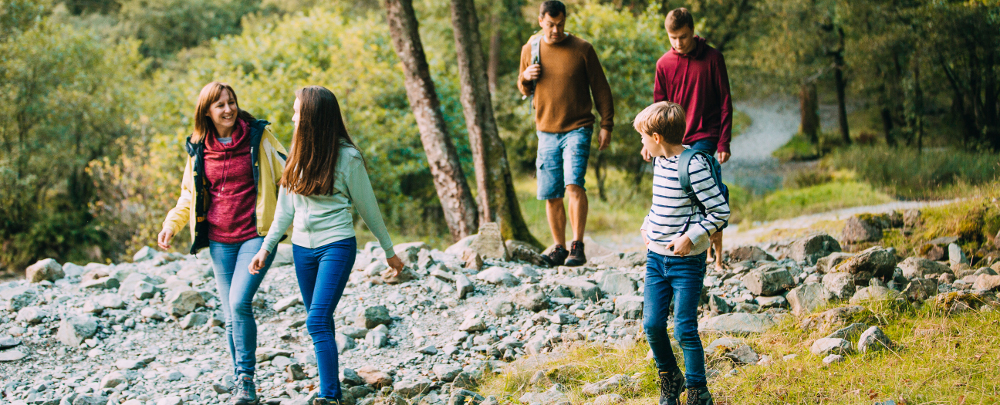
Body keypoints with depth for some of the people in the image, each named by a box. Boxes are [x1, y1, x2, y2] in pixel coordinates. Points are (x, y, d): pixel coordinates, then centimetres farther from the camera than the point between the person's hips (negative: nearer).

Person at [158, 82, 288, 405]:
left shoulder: (258, 136, -2)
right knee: (231, 316, 4)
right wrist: (171, 224, 8)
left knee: (239, 303, -20)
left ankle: (246, 377, -7)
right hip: (220, 241, 4)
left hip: (256, 235, -4)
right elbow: (189, 194, 20)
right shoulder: (199, 148, 8)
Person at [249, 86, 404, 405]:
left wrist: (389, 251, 5)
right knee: (321, 322, 11)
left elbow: (367, 207, -2)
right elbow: (286, 207, 13)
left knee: (318, 321, -18)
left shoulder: (346, 157, -12)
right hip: (302, 247, 6)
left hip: (336, 246, -6)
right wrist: (267, 247, 13)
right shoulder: (298, 154, 5)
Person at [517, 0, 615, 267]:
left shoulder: (582, 49, -2)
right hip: (547, 132, 4)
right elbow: (524, 90, 19)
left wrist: (606, 125, -3)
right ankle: (559, 248, 15)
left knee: (574, 184, -20)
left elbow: (600, 88, 3)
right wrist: (525, 78, -4)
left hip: (577, 129, -4)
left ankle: (578, 247, -18)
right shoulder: (530, 50, 7)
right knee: (551, 195, 4)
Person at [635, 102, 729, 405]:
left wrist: (690, 237, -20)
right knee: (652, 325, 5)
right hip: (656, 257, 7)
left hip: (686, 261, -7)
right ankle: (668, 378, 26)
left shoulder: (693, 166, -19)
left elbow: (721, 211, -19)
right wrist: (647, 225, 11)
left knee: (684, 330, -5)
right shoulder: (660, 162, 7)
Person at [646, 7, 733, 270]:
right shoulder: (664, 64, 5)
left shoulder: (712, 59, -3)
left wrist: (724, 142, -6)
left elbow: (725, 103, 0)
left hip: (705, 136, -3)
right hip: (676, 139, 3)